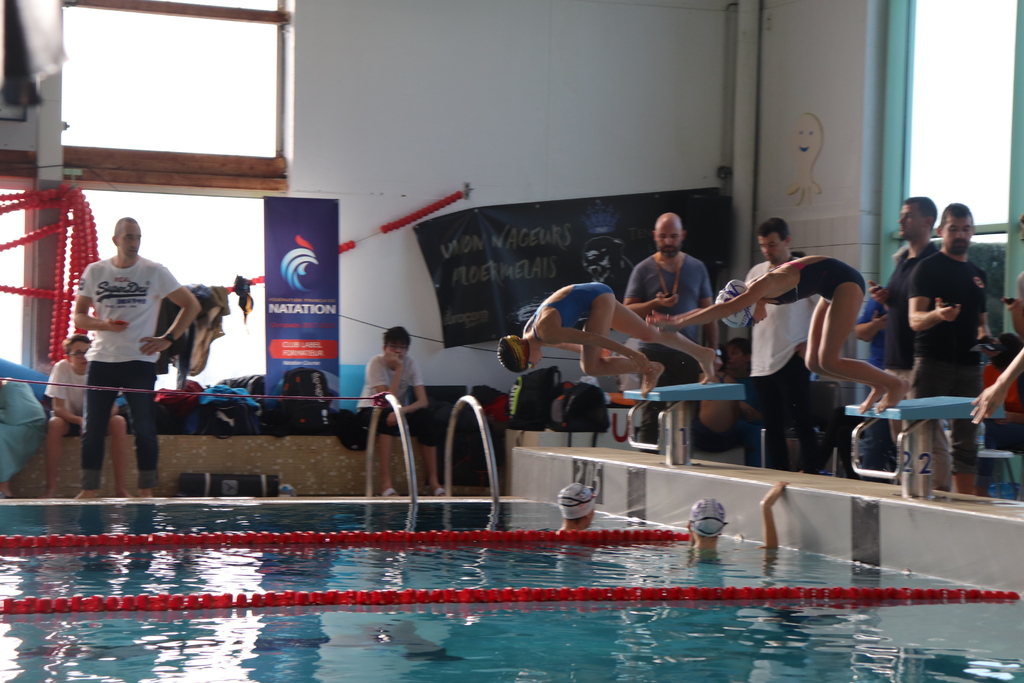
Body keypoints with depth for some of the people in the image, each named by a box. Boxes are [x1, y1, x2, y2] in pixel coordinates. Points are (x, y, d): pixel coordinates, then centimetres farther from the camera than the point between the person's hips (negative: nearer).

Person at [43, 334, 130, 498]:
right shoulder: (61, 368, -17)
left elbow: (112, 406, -16)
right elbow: (58, 408, -21)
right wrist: (80, 421, -40)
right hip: (71, 418, -1)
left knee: (119, 422, -29)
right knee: (54, 423, -34)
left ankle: (120, 486, -27)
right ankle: (51, 487, -31)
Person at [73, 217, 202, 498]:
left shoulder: (154, 272, 0)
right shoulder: (95, 271, 6)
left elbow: (191, 305, 4)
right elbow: (79, 317, 10)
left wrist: (168, 338, -5)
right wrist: (103, 324, -11)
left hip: (139, 361, -2)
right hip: (101, 359, 2)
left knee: (144, 429, -3)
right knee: (92, 429, 1)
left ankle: (146, 491, 5)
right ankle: (89, 491, 8)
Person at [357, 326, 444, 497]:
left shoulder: (411, 363, -10)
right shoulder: (376, 363, -20)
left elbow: (423, 401, -19)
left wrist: (402, 411, -38)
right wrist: (398, 369, -31)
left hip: (401, 411, 3)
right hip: (371, 411, -3)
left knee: (424, 416, -26)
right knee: (386, 417, -37)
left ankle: (433, 481, -24)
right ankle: (386, 483, -41)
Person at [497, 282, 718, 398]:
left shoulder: (545, 330, -30)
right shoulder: (528, 334, -2)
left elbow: (588, 337, -30)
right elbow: (563, 341, 17)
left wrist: (630, 354, -28)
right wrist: (595, 351, 28)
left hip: (598, 297, -9)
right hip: (598, 299, 9)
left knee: (591, 366, -16)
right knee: (649, 334, 15)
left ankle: (650, 369, -5)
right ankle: (702, 353, 27)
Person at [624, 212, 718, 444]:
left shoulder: (697, 268, 11)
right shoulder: (643, 269, 5)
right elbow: (627, 310, 3)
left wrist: (712, 351, 5)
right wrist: (655, 304, -15)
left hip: (688, 355, 2)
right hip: (654, 353, -2)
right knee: (652, 414, -5)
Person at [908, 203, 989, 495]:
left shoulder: (977, 274, 19)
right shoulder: (927, 268, -1)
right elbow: (915, 320, -11)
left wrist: (984, 334, 6)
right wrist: (938, 314, -33)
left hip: (969, 365, 6)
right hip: (933, 361, -6)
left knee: (966, 440, 6)